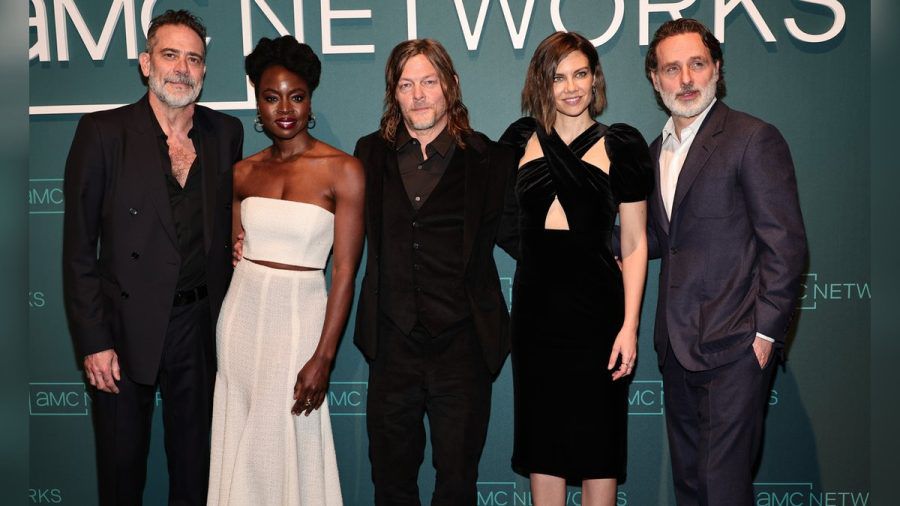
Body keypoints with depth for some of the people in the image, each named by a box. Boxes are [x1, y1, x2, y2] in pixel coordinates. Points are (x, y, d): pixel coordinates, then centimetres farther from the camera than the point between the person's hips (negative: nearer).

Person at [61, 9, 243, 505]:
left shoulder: (226, 132, 3)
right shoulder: (103, 132, -8)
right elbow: (79, 248, -8)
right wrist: (93, 342, -12)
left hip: (201, 326, 3)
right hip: (126, 328, -3)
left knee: (193, 461, 18)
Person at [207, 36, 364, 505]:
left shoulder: (343, 170, -9)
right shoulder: (245, 172, 5)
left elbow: (344, 271, -11)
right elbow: (236, 251, 12)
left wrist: (323, 357, -15)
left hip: (299, 314, -4)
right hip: (242, 311, 4)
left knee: (289, 441, 4)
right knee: (239, 435, 13)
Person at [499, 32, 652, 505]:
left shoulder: (620, 145, -1)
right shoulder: (521, 139, 6)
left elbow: (634, 243, -2)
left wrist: (630, 325, -9)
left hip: (596, 306, -3)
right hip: (535, 306, 3)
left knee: (597, 432, 5)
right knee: (541, 431, 11)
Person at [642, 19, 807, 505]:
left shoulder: (754, 139, -9)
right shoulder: (658, 150, 14)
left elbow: (785, 244, -12)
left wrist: (765, 333, -15)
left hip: (733, 347, -7)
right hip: (678, 346, 8)